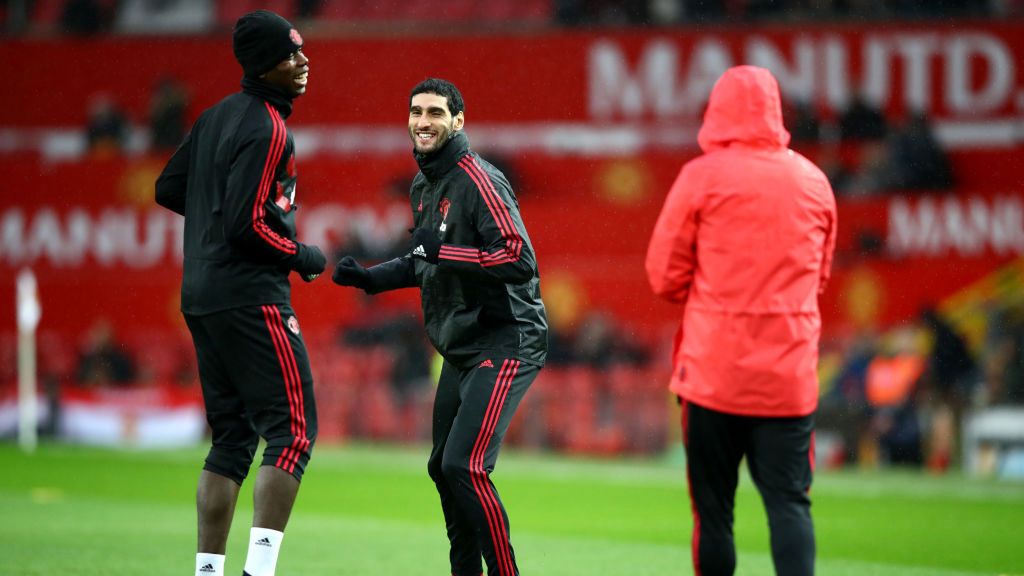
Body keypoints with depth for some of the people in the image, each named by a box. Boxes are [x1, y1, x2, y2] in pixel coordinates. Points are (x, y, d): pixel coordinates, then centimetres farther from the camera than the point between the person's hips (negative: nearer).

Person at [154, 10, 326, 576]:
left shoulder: (217, 116, 14)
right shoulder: (268, 130, -14)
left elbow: (168, 189, 22)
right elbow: (248, 227, -19)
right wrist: (305, 258, -6)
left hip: (201, 297, 9)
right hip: (250, 296, -9)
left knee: (232, 438, 13)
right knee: (292, 429, -10)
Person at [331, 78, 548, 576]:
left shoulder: (478, 181, -16)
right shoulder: (423, 187, 12)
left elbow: (520, 259, -24)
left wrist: (443, 252, -26)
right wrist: (369, 278, 12)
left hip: (504, 343, -10)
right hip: (460, 348, 10)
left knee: (464, 466, -19)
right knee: (443, 468, 14)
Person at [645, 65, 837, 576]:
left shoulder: (703, 176, -5)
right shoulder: (814, 181, 7)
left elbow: (664, 275, -2)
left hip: (714, 373, -2)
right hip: (790, 375, 2)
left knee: (713, 505, 6)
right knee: (790, 502, 0)